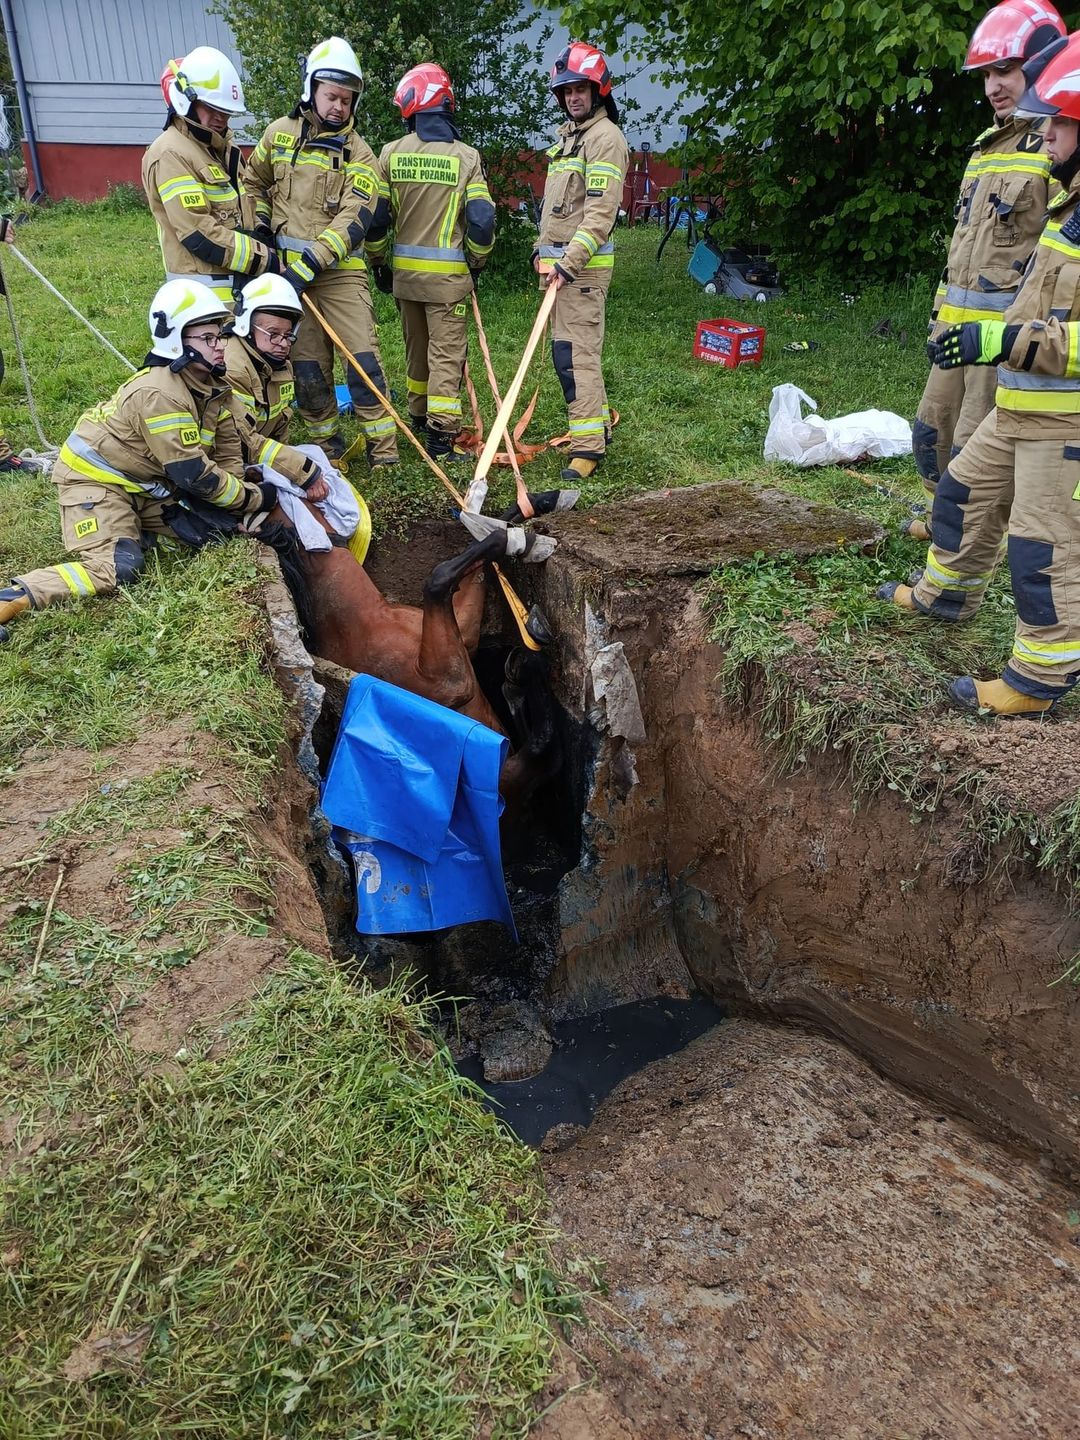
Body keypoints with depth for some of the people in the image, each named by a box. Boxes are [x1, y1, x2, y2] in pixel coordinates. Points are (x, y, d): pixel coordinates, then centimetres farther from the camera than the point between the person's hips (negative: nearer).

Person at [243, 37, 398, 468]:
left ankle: (383, 447, -4)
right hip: (288, 268, 2)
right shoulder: (279, 133, 9)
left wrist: (308, 266, -22)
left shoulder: (358, 153, 0)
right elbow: (254, 183, 24)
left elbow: (352, 221, -12)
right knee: (307, 363, 4)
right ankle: (327, 444, 16)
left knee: (362, 356, -9)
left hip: (340, 268, -2)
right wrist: (260, 226, 8)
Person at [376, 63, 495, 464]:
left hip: (404, 269, 4)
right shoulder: (465, 156, -7)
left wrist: (378, 262, 15)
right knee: (446, 353, -1)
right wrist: (477, 262, 6)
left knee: (416, 347, 20)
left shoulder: (391, 153, 0)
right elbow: (481, 218, -10)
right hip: (448, 273, -4)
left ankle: (419, 414, 37)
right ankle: (441, 436, -7)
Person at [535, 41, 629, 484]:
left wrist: (569, 262, -24)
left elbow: (601, 211, -19)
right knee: (569, 349, 12)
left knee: (576, 352, -14)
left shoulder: (605, 136, -9)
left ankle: (588, 447, -13)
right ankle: (598, 421, 24)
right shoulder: (566, 135, 21)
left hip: (584, 264, -10)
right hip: (557, 259, 10)